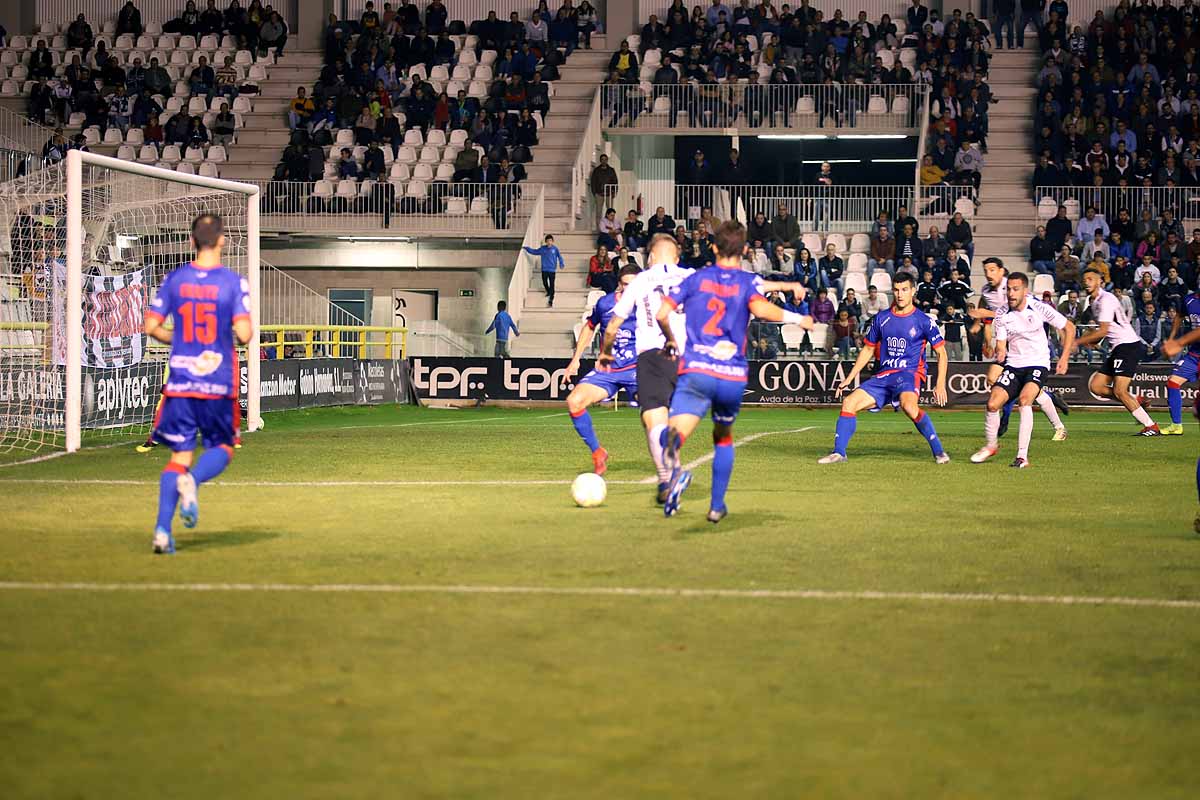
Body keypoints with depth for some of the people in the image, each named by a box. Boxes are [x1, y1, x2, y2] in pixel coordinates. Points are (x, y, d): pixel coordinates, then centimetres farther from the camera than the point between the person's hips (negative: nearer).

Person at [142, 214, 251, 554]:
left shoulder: (175, 279, 2)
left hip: (180, 382, 3)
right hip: (219, 384, -2)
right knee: (222, 448, 16)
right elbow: (243, 333, -15)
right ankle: (192, 481, -18)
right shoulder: (234, 282, -7)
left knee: (180, 456, 8)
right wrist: (243, 336, 8)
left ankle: (162, 529, -6)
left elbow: (151, 327, 2)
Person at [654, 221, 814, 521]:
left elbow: (662, 314, 5)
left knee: (678, 431, -17)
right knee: (723, 437, 27)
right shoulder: (749, 281, 7)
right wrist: (795, 318, -1)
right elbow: (759, 308, -15)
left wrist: (672, 342, 24)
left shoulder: (696, 278, 12)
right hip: (733, 377, 1)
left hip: (695, 371, -1)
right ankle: (717, 506, 27)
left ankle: (675, 468, -54)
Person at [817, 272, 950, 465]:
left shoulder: (923, 321, -2)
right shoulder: (881, 318, 10)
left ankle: (939, 451, -24)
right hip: (884, 375, 5)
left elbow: (941, 353, 1)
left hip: (910, 373, -5)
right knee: (849, 403, -9)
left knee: (908, 405, -36)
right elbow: (868, 349, 21)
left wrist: (940, 384, -10)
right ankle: (839, 453, -1)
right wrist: (849, 378, 16)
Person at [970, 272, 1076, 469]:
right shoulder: (1002, 316, -2)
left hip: (1038, 364, -4)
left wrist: (1064, 358, -4)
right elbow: (1001, 344, 1)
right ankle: (991, 445, 16)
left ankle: (1022, 456, -27)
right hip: (1013, 365, 4)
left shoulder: (1039, 308, -10)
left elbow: (1069, 327, 0)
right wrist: (1000, 352, -24)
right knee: (992, 403, -13)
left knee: (1025, 399, -29)